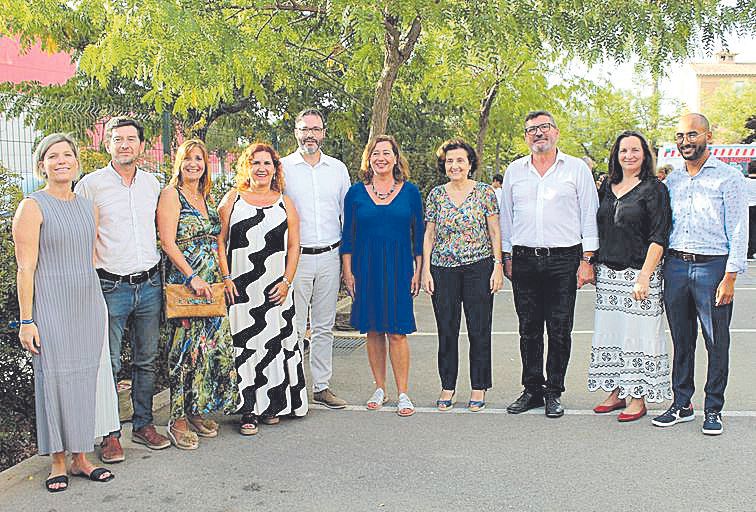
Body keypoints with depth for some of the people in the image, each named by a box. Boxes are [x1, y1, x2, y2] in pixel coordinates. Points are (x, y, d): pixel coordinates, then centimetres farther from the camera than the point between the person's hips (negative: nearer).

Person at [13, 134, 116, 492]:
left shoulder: (88, 206, 11)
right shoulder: (32, 207, -6)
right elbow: (26, 268, -10)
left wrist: (99, 308, 15)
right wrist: (26, 321, -13)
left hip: (89, 305, 5)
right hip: (51, 308, -5)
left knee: (85, 378, 9)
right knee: (55, 379, 0)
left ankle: (80, 458, 21)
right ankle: (58, 462, 15)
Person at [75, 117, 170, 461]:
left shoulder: (152, 184, 10)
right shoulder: (91, 185, -3)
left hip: (149, 284, 4)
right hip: (111, 287, -4)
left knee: (146, 360, 12)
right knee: (108, 363, 0)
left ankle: (143, 424, 25)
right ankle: (110, 434, 12)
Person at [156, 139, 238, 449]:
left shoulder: (206, 197, 17)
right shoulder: (171, 194, -5)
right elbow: (168, 242, -13)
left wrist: (222, 277, 12)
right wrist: (193, 277, -19)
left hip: (210, 282, 7)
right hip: (184, 281, -7)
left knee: (210, 344, 8)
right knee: (186, 347, -5)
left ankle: (197, 411, 20)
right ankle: (178, 420, 4)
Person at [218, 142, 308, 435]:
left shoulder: (285, 203, 11)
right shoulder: (232, 199, 8)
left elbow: (293, 246, 8)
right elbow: (220, 241, 5)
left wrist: (286, 282, -2)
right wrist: (226, 278, -4)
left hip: (275, 289, 1)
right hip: (241, 287, -1)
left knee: (275, 342, 3)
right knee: (244, 345, -3)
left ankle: (272, 406, 17)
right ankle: (249, 411, 3)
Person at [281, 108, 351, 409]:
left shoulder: (338, 169, 10)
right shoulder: (282, 167, 1)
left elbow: (348, 214, 14)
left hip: (329, 257, 3)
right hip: (295, 257, -3)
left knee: (324, 327, 10)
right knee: (294, 326, -4)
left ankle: (321, 386, 18)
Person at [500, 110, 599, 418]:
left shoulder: (577, 169, 4)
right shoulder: (514, 171, 12)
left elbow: (589, 216, 3)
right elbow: (506, 217, 15)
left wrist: (586, 260, -3)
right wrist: (507, 258, 10)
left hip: (563, 260, -2)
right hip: (524, 260, 3)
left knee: (560, 331, 1)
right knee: (528, 329, 7)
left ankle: (554, 392, 12)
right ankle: (532, 389, 18)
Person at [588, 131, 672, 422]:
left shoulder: (654, 189, -4)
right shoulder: (607, 187, 12)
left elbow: (658, 238, -10)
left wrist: (644, 276, -17)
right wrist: (591, 265, 10)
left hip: (639, 273, -5)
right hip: (607, 274, 6)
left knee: (637, 334, -3)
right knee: (610, 333, 8)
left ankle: (638, 398, 8)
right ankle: (616, 393, 20)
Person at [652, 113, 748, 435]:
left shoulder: (728, 177, -1)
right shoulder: (671, 181, 13)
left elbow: (738, 231, -5)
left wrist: (730, 277, -12)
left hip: (713, 266, -4)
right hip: (675, 266, 4)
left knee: (717, 342, 3)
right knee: (681, 341, 11)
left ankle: (713, 409, 14)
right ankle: (681, 404, 21)